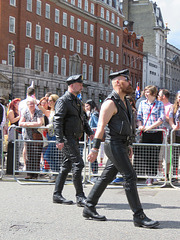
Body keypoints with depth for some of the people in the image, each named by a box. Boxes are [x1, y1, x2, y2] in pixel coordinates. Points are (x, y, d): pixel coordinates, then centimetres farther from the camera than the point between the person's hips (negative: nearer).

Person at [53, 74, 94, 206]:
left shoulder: (78, 101, 19)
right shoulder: (63, 101, -10)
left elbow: (83, 119, 26)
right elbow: (57, 121, -16)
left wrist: (90, 132, 14)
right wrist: (59, 140, -23)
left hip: (75, 138, 9)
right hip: (67, 138, -9)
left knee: (66, 166, 11)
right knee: (78, 164, -12)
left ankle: (57, 195, 18)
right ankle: (80, 197, -7)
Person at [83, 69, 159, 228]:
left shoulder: (124, 102, 18)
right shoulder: (110, 102, -13)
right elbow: (101, 126, -19)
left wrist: (127, 145, 25)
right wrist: (95, 148, -24)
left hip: (121, 145, 10)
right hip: (114, 145, -10)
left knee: (107, 177, 12)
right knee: (130, 177, -11)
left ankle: (89, 208, 21)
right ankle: (139, 216, -8)